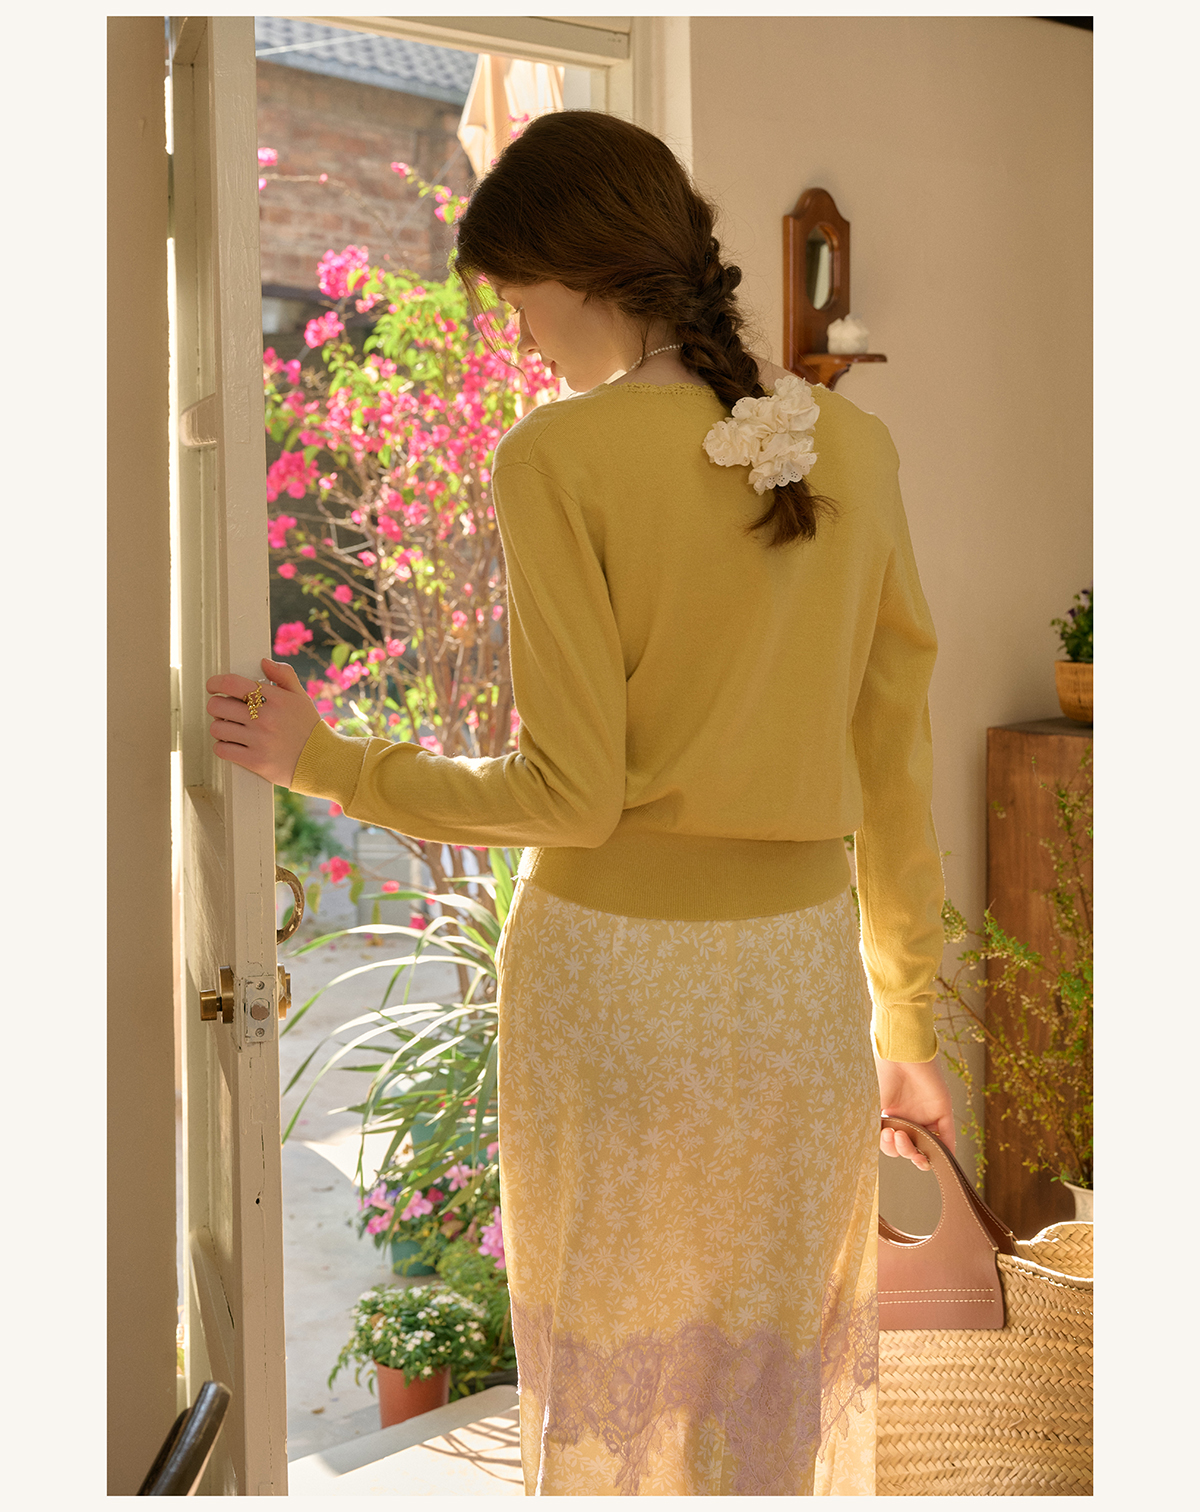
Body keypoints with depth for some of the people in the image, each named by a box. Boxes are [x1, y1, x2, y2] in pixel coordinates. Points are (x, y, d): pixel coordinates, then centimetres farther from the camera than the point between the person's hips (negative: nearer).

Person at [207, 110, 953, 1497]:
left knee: (614, 1384, 15)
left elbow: (570, 795, -14)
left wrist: (325, 763, -1)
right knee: (783, 1372, 19)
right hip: (803, 976, 4)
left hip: (615, 972, -4)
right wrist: (910, 1029, 15)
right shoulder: (854, 449, 2)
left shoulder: (561, 457, -12)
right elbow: (895, 773, 6)